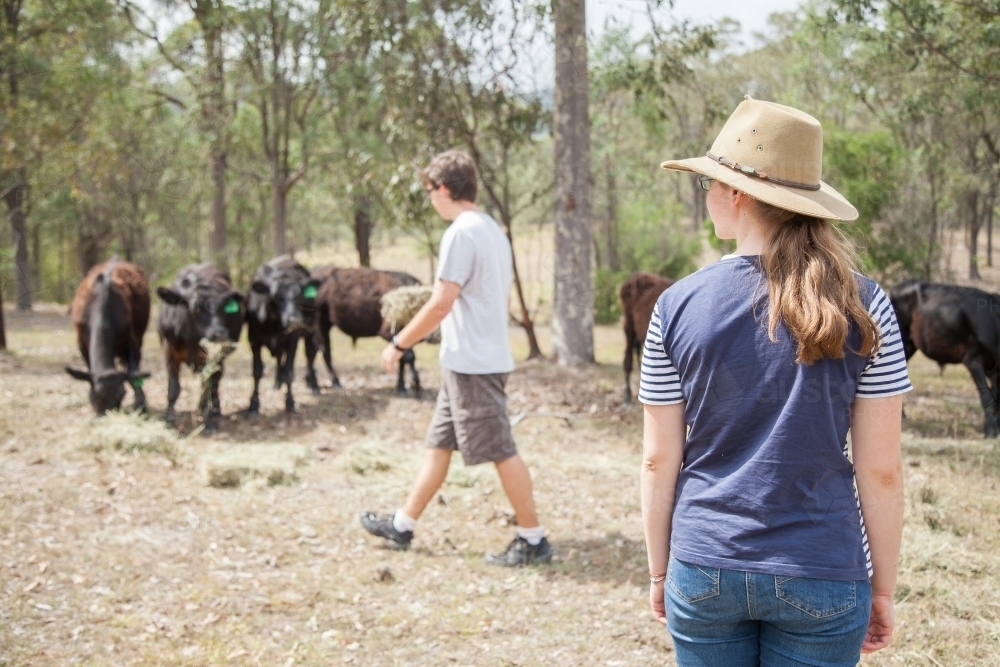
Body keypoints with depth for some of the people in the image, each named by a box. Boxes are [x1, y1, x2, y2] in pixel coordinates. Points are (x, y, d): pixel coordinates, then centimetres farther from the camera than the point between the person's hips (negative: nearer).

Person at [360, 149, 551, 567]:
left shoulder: (461, 233, -16)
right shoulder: (492, 230, 13)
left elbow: (441, 302, -20)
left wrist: (398, 344, -11)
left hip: (471, 362, -10)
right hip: (474, 358, 10)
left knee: (500, 451, -4)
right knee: (439, 444, 15)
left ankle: (533, 540, 3)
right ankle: (402, 526, 24)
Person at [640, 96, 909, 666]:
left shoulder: (679, 305, -6)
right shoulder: (863, 305, -8)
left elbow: (659, 460, -1)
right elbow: (881, 469, -6)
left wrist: (659, 571, 11)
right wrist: (883, 588, 5)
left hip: (704, 571, 1)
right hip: (820, 578, 0)